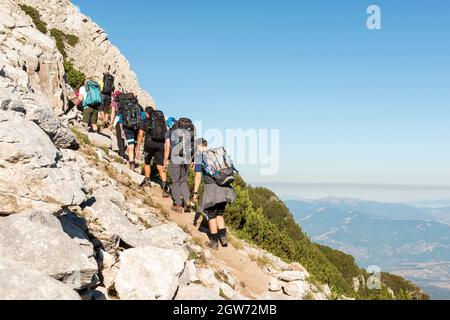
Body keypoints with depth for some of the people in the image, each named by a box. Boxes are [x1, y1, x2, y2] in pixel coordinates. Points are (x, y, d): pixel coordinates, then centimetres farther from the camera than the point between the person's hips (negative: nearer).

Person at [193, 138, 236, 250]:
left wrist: (195, 193, -5)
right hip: (224, 187, 5)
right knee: (219, 214, 19)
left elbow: (198, 176, -10)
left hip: (211, 187, -5)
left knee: (211, 215, 8)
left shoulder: (199, 156, -1)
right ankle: (223, 238, 11)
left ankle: (214, 242, 13)